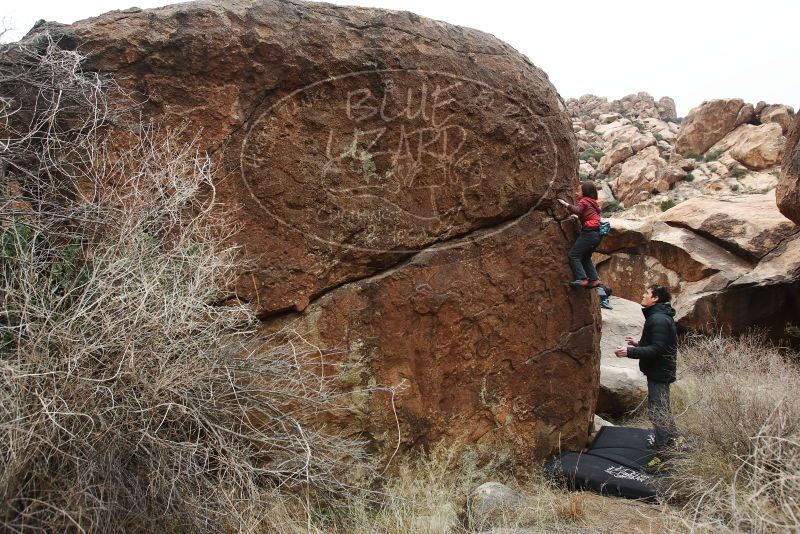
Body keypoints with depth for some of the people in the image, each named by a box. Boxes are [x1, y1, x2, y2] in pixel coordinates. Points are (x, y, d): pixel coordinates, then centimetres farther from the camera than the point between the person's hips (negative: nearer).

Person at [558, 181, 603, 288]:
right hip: (597, 234, 9)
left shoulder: (584, 201, -4)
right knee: (585, 257, 18)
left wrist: (565, 204, -14)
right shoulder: (593, 202, 23)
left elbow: (577, 210, -22)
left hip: (589, 233, -9)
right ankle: (594, 279, 9)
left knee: (573, 255, -9)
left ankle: (581, 279, -19)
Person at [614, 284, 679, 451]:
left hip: (659, 373, -11)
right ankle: (671, 441, 33)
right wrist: (638, 343, 16)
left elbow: (656, 349, -27)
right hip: (659, 371, 11)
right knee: (663, 409, 21)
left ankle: (663, 448, 4)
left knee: (657, 412, -3)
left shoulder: (659, 320, -22)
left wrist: (629, 352, -29)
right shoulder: (659, 316, 12)